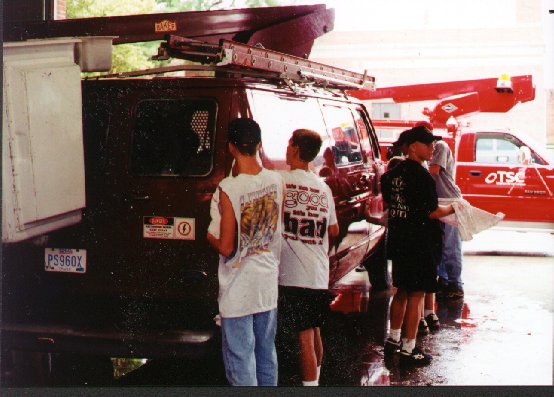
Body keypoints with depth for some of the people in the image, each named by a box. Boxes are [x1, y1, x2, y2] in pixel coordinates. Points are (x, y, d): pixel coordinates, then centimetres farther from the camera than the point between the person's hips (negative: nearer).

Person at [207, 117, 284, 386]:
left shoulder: (229, 188, -20)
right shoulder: (276, 181, -4)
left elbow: (226, 248, -16)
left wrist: (206, 235, 2)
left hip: (239, 289, -6)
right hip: (268, 283, 6)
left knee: (240, 357, 5)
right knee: (266, 353, 19)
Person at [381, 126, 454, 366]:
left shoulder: (394, 173, 7)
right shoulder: (421, 176, -18)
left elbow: (388, 202, 18)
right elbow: (433, 212, -17)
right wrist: (452, 208, 0)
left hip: (398, 241, 8)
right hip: (420, 244, -8)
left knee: (402, 291, 19)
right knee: (416, 295, -1)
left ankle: (393, 339, 28)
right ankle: (408, 350, 3)